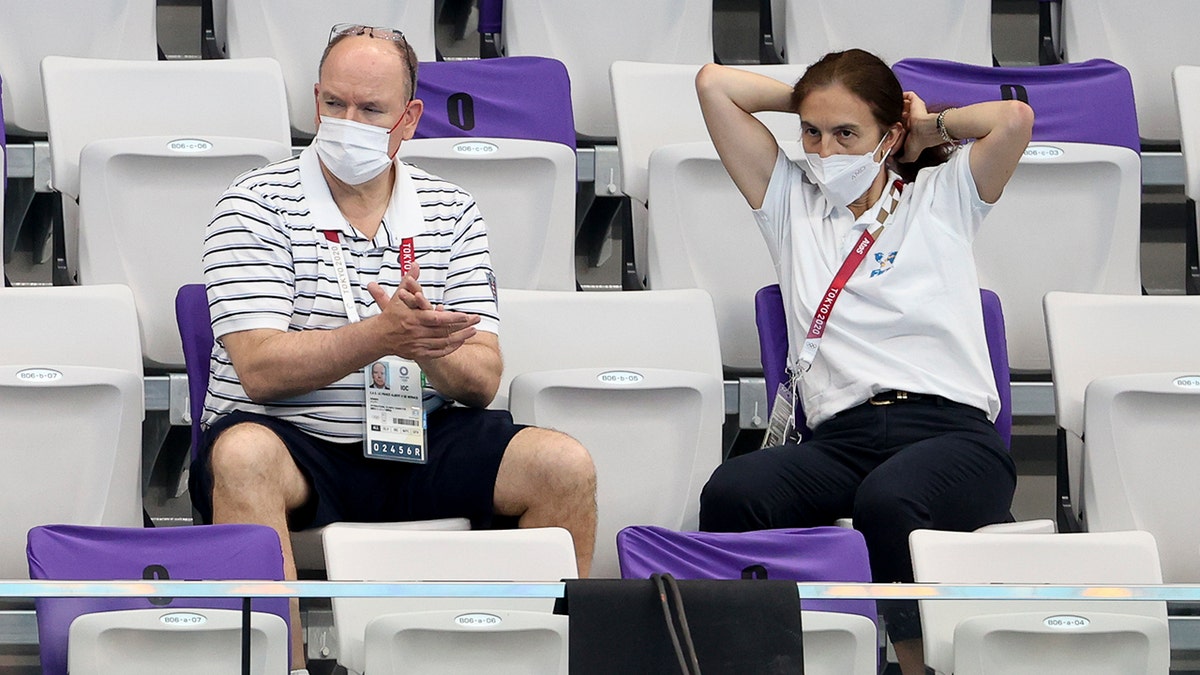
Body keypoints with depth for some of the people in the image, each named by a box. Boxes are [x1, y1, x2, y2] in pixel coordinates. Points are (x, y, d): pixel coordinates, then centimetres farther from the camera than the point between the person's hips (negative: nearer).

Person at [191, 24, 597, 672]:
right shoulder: (256, 205, -2)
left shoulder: (451, 212, 9)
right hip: (296, 444, -3)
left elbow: (482, 380, 2)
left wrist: (428, 348, -22)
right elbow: (261, 369, -14)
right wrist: (381, 336, -27)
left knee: (564, 465, -17)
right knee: (243, 458, -37)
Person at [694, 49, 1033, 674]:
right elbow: (714, 84, 22)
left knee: (887, 501, -40)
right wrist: (807, 100, 28)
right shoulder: (791, 205, 26)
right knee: (731, 492, -33)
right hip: (840, 437, 3)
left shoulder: (941, 197, 19)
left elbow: (1015, 119, 1)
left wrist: (930, 126, 17)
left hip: (950, 430, -3)